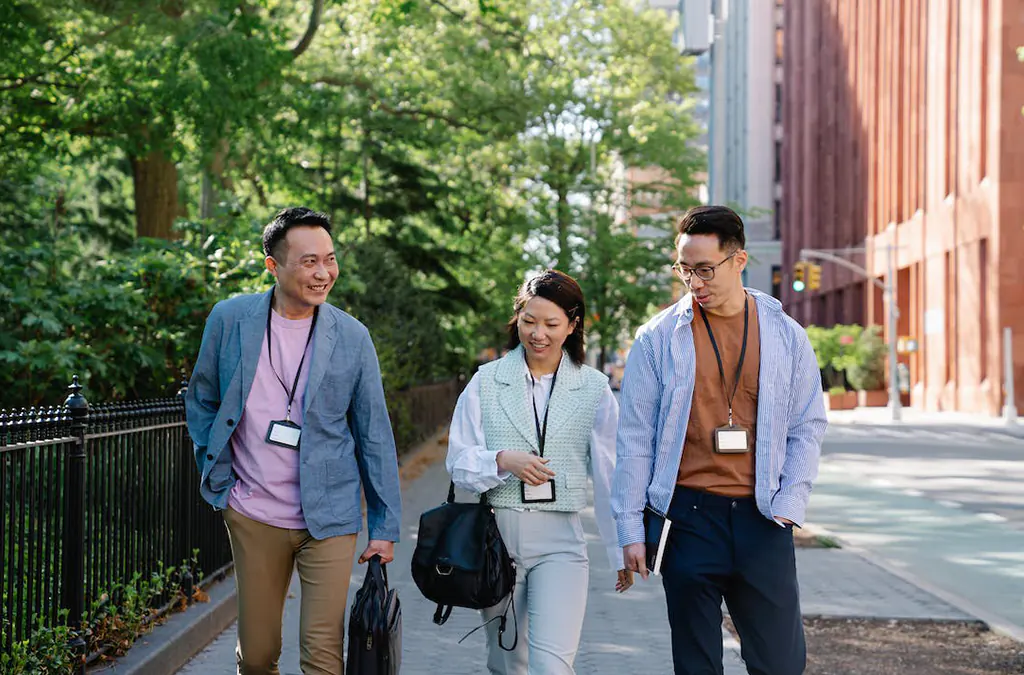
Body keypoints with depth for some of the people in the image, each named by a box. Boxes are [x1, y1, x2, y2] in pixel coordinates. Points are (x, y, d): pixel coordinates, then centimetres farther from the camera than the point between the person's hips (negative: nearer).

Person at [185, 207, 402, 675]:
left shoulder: (352, 337, -3)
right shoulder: (230, 318, -1)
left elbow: (375, 436, 2)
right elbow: (200, 402, 14)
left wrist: (385, 527, 1)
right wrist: (216, 474, 5)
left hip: (329, 519, -1)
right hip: (253, 516, 1)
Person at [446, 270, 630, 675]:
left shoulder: (594, 388, 3)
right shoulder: (487, 381, 5)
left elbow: (609, 475, 5)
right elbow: (458, 463, 3)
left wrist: (621, 550, 6)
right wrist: (502, 461, -17)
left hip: (559, 540, -2)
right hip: (495, 536, 2)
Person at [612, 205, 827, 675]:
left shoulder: (786, 336, 5)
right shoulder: (657, 338, 1)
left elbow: (807, 428, 9)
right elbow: (635, 437, 2)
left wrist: (788, 505, -3)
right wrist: (631, 527, -1)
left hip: (761, 517, 1)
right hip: (687, 515, -1)